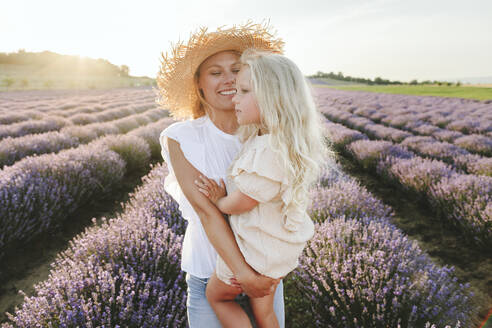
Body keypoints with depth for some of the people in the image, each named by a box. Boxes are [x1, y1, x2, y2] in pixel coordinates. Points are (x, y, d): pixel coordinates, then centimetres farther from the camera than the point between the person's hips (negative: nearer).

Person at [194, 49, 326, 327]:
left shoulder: (269, 150, -34)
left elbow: (239, 204, -22)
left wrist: (218, 201, -3)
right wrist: (223, 193, -4)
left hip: (257, 248, -8)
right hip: (280, 242, 8)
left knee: (216, 294, 20)